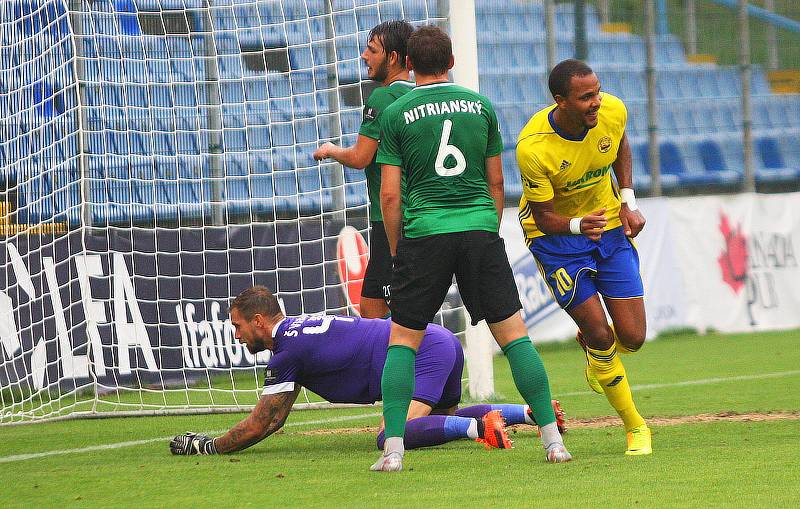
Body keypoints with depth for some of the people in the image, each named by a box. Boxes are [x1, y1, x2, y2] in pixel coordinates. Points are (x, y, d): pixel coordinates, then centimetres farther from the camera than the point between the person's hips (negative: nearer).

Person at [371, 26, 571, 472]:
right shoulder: (481, 106, 8)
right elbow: (496, 183, 12)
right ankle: (553, 439, 2)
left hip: (424, 234, -2)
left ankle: (393, 449, -3)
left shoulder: (396, 114, 1)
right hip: (480, 230, 2)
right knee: (514, 334, 6)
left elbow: (390, 195, -1)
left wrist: (396, 251, 10)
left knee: (403, 339, 8)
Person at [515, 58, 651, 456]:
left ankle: (593, 348, 37)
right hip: (555, 234, -4)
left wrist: (628, 201, 0)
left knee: (632, 337, -1)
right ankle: (635, 427, 10)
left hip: (609, 226, 4)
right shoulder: (533, 148, -30)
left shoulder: (613, 111, -17)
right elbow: (544, 216, -20)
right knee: (600, 335, -11)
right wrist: (578, 225, -40)